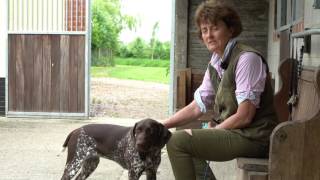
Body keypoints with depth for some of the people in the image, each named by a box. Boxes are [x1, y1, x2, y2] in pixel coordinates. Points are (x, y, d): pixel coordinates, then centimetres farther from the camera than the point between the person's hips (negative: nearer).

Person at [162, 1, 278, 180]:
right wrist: (162, 125, 2)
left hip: (254, 137, -9)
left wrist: (212, 132, -10)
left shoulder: (247, 58, -17)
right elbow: (197, 107, 12)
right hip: (233, 131, 9)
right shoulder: (215, 64, 9)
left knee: (177, 141, -15)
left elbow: (244, 116, -20)